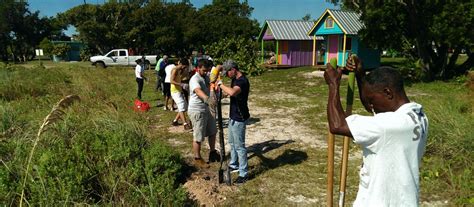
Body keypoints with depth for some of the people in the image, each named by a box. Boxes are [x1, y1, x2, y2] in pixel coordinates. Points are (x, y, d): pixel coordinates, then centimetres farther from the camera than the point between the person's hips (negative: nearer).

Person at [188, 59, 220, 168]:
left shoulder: (206, 77, 9)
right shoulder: (195, 79, -22)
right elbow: (198, 91, -41)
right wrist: (207, 99, -60)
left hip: (206, 109, 9)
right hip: (196, 111, -9)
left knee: (212, 131, 20)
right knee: (198, 137, 1)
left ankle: (212, 153, 37)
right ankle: (197, 159, 17)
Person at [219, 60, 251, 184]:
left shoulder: (243, 81, -24)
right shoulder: (235, 79, 6)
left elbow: (232, 92, -44)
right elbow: (230, 91, 22)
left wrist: (221, 85, -27)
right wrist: (222, 89, 2)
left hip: (239, 119, -10)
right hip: (233, 116, 10)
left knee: (239, 146, -2)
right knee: (232, 142, 22)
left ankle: (244, 173, 10)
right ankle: (234, 164, 39)